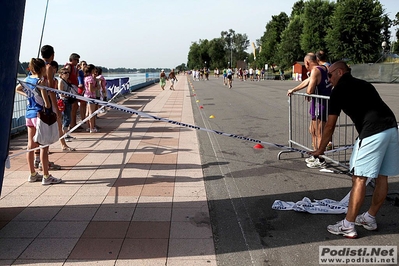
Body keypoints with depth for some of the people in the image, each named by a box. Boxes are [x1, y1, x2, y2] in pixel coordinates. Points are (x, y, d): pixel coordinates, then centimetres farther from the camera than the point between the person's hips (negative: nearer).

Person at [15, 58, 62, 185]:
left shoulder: (27, 79, 7)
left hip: (29, 114, 8)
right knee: (44, 146, -2)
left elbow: (17, 89, 25)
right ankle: (46, 177, 4)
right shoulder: (42, 81, -16)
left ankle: (33, 174, 23)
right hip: (40, 114, -8)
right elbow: (47, 104, -20)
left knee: (31, 146, 12)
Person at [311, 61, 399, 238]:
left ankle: (348, 226, 4)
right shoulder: (363, 84, 25)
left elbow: (330, 125, 5)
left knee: (359, 178, -3)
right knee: (381, 176, 15)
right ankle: (370, 218, 30)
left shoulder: (340, 90, 5)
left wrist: (320, 149, 15)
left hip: (373, 132, -8)